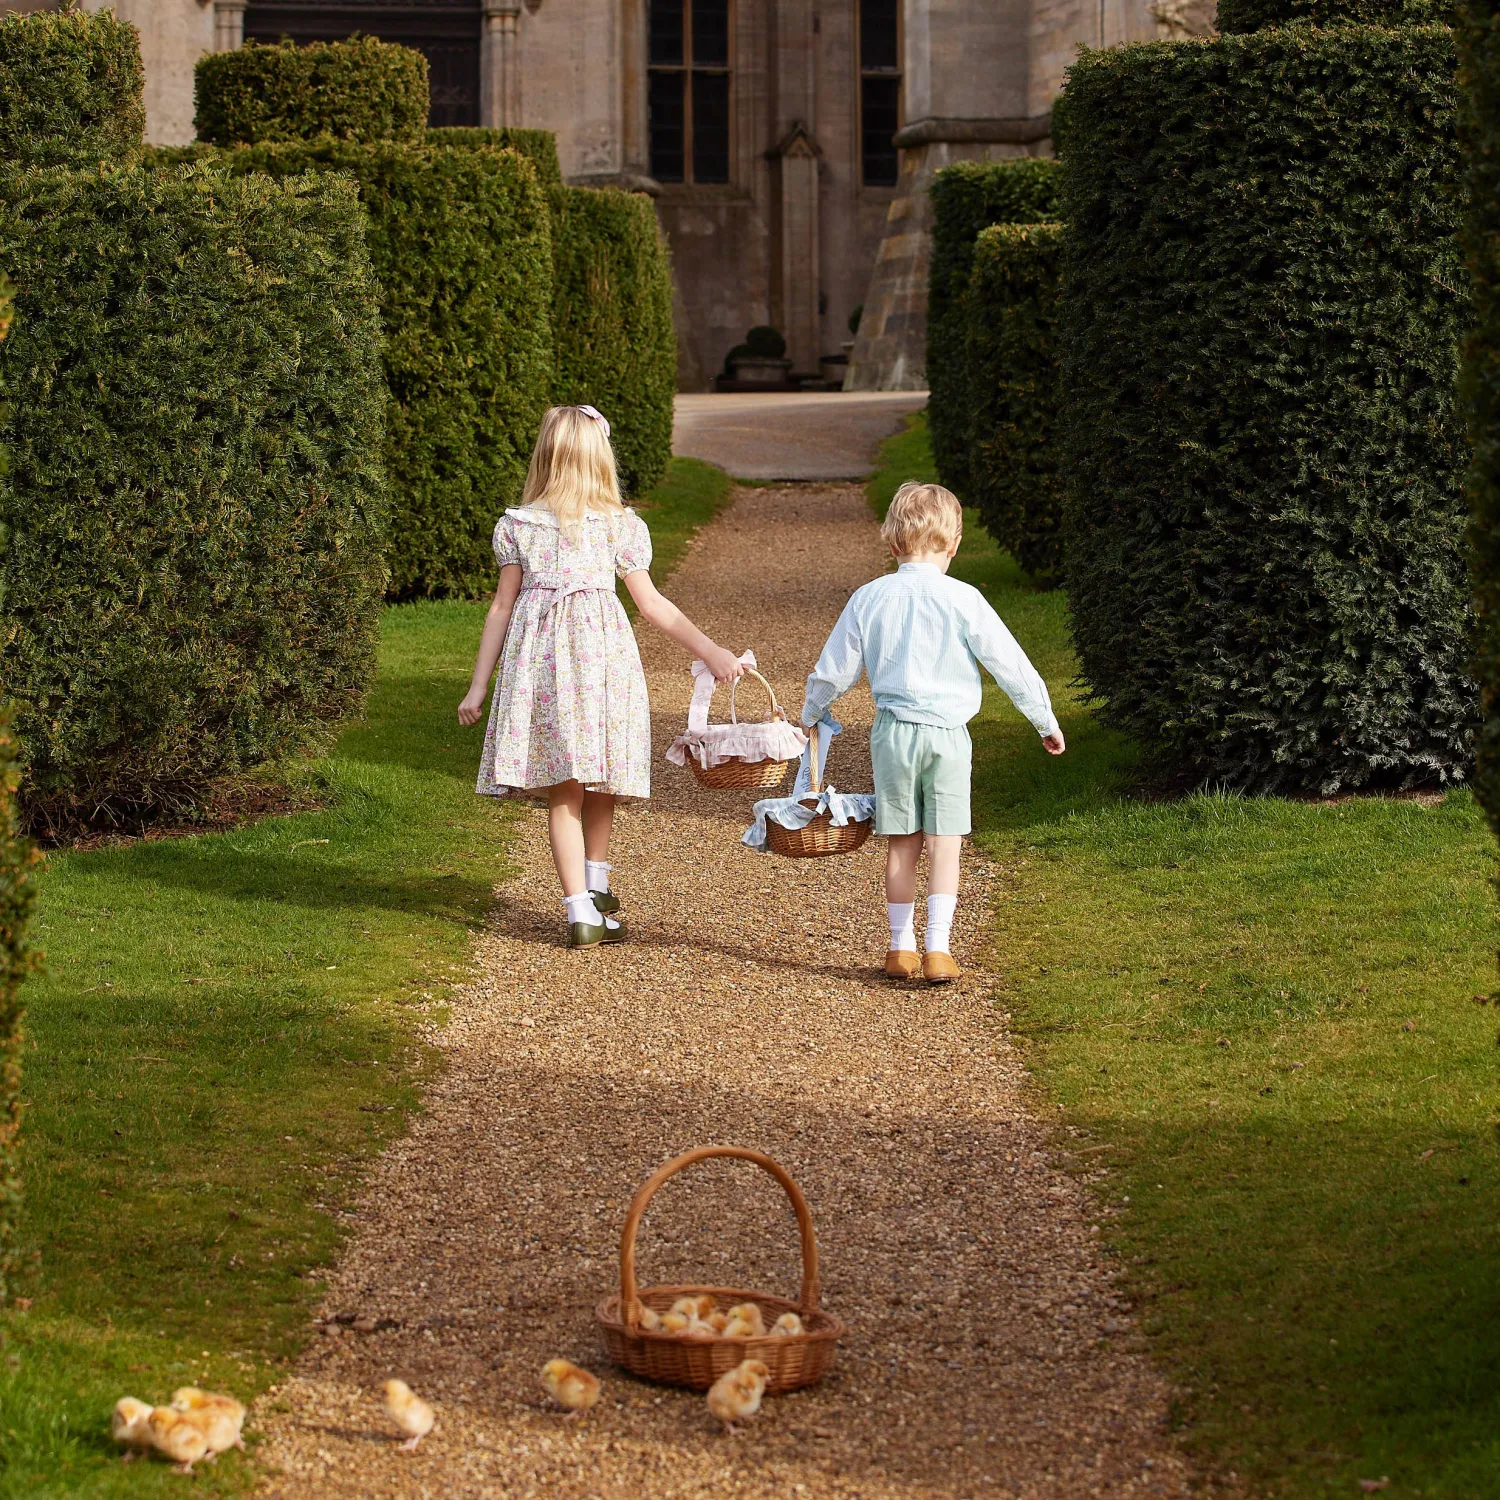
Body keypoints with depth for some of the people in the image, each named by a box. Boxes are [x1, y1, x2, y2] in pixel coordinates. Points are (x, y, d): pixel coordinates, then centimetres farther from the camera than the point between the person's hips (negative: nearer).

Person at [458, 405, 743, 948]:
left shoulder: (517, 524, 5)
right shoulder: (621, 525, 2)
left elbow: (502, 606, 6)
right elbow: (653, 606, 2)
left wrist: (479, 684, 10)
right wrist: (710, 651, 9)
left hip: (538, 658, 1)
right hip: (602, 648, -1)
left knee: (563, 791, 2)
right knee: (599, 781, 17)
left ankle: (582, 911, -3)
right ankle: (596, 887, 24)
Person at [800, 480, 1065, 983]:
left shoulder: (869, 599, 0)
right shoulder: (963, 601, -8)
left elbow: (834, 670, 9)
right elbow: (1010, 664, -3)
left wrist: (811, 715, 27)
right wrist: (1045, 720, 9)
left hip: (892, 733, 2)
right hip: (947, 734, -2)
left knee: (902, 845, 11)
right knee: (944, 845, 2)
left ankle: (901, 947, 15)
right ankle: (937, 950, -3)